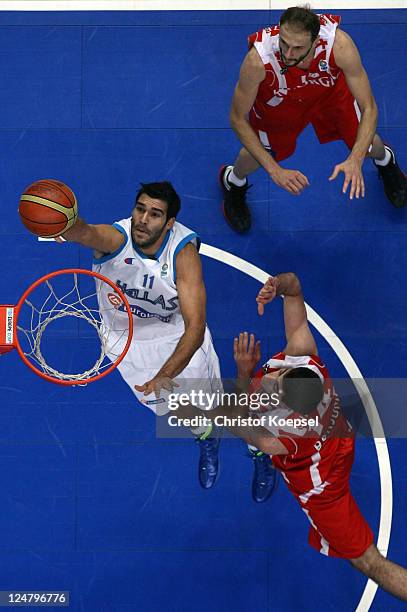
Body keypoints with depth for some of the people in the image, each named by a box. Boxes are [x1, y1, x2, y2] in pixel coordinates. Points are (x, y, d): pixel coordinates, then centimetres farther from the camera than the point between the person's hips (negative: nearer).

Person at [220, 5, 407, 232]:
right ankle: (233, 181, 51)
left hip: (330, 89, 1)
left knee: (365, 145, 11)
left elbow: (369, 109, -31)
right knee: (260, 152, 12)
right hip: (276, 100, -1)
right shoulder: (258, 59, -44)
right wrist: (275, 170, -33)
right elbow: (238, 119, -27)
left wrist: (355, 160, -46)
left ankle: (385, 159, 52)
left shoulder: (339, 44, -43)